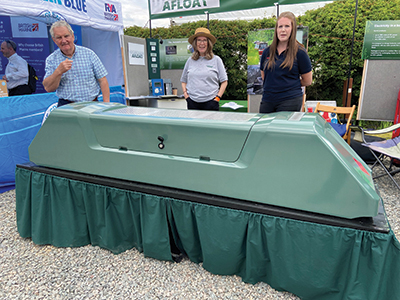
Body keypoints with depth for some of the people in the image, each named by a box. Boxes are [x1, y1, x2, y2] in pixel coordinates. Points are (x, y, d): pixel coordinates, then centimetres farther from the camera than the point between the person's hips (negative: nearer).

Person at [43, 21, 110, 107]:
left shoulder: (89, 54, 7)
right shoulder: (51, 60, 8)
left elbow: (102, 80, 4)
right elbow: (48, 88, -1)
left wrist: (106, 104, -6)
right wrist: (59, 71, -17)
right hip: (66, 107, 0)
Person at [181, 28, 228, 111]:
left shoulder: (216, 60, 4)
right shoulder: (190, 60, 11)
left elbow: (224, 81, 4)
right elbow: (183, 80, 19)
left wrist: (218, 97, -5)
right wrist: (186, 95, 5)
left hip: (210, 102, -2)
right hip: (192, 102, 2)